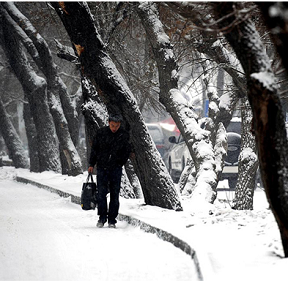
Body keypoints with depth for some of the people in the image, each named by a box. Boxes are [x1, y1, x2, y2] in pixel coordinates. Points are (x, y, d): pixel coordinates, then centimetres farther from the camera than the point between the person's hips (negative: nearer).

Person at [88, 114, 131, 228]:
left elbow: (127, 151, 10)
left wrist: (120, 163, 4)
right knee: (101, 193, -4)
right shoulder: (101, 133, -2)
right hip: (102, 167, 0)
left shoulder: (124, 135, -2)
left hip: (116, 168, 0)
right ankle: (102, 218, 7)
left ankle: (112, 220, 6)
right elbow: (94, 149, 6)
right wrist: (91, 164, 4)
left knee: (115, 195, 1)